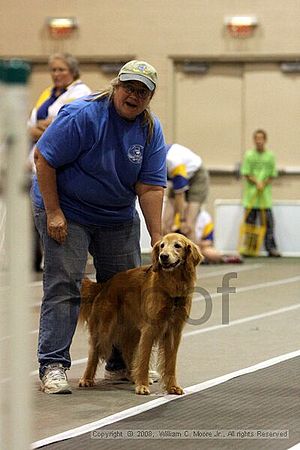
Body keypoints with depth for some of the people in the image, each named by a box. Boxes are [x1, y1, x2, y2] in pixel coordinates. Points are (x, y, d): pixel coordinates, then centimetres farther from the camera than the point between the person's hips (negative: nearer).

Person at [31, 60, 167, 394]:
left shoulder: (150, 130, -6)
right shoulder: (83, 115, -21)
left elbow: (150, 186, -9)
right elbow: (44, 159, -19)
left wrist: (157, 237, -16)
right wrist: (53, 213, -20)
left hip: (118, 217, 6)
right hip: (67, 211, -6)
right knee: (63, 285, -12)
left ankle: (122, 361, 22)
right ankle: (53, 366, -12)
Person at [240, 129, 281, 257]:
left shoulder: (270, 156, 6)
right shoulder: (249, 155, 4)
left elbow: (272, 175, 6)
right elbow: (246, 174, 0)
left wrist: (264, 184, -10)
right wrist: (256, 182, -13)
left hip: (265, 194, 0)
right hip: (251, 194, 0)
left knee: (268, 221, -4)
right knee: (250, 220, 2)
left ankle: (271, 248, -3)